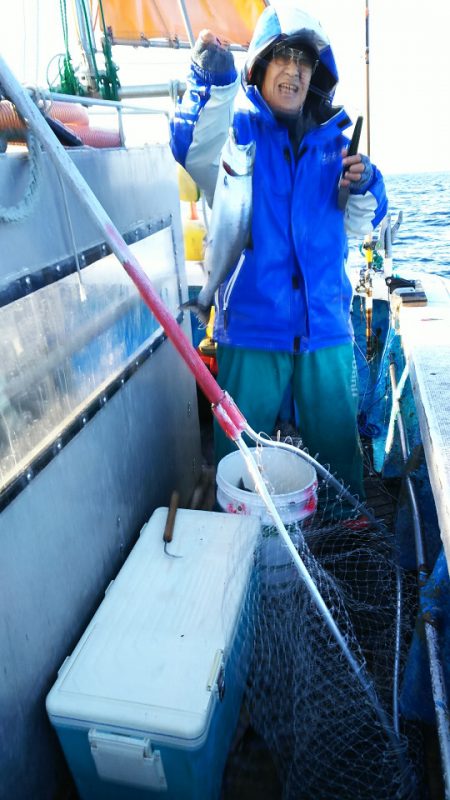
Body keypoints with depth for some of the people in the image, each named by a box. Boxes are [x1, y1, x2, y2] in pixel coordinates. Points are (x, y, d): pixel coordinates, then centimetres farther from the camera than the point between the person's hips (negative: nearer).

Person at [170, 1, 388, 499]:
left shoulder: (331, 138, 14)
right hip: (252, 322, -3)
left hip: (325, 323, 4)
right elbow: (196, 154, -20)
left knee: (336, 441, 13)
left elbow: (359, 226, 16)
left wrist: (363, 187, -3)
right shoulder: (237, 126, 4)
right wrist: (214, 86, -35)